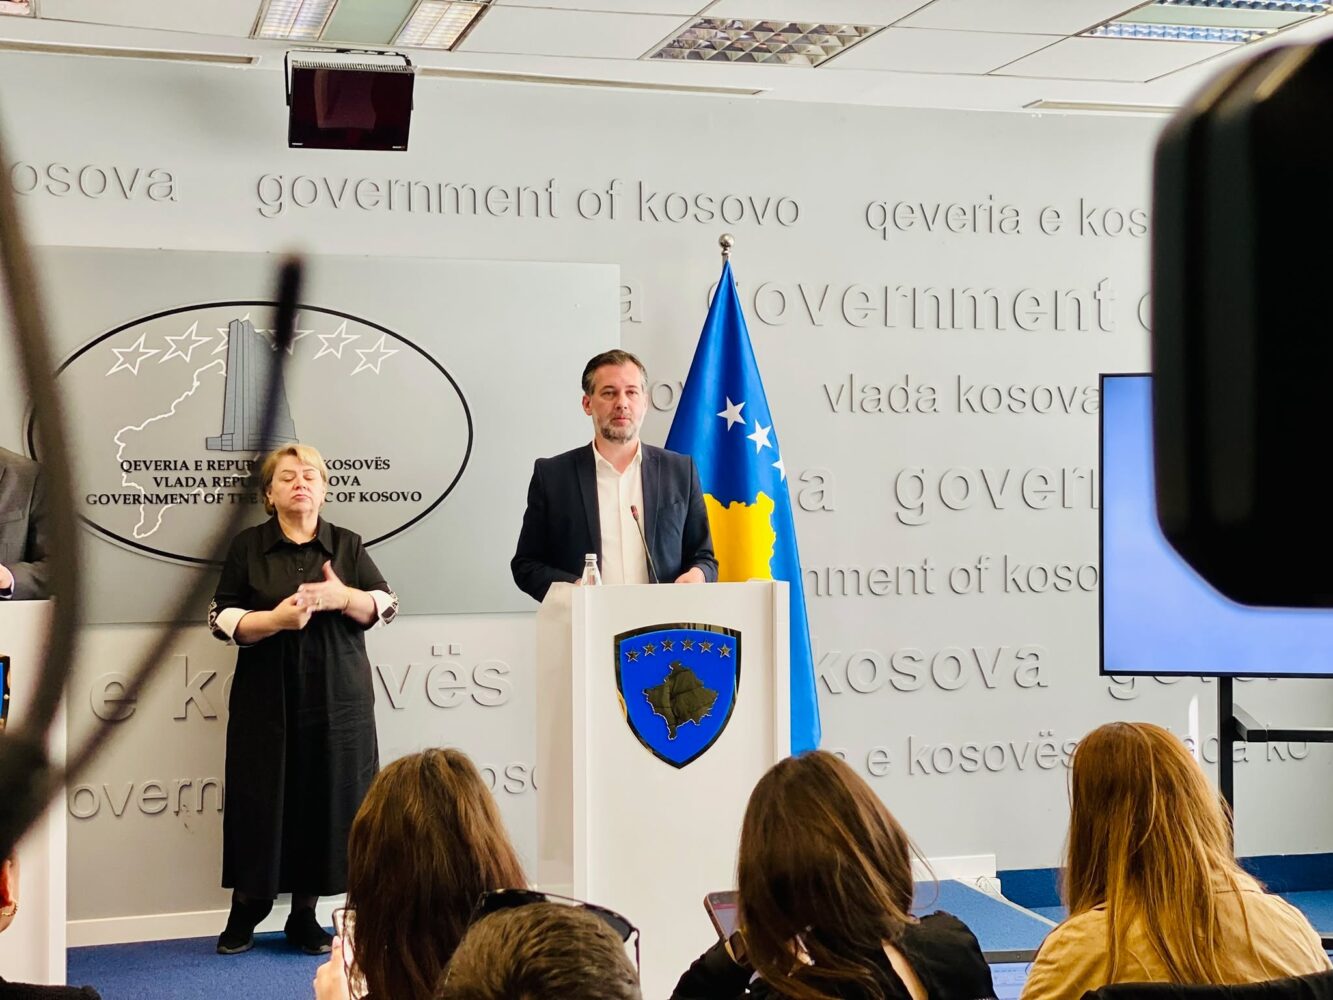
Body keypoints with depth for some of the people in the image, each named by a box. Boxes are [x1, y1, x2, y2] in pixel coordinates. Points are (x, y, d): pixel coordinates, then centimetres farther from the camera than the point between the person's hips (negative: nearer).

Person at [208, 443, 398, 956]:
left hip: (337, 697, 1)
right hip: (267, 697, -1)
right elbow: (223, 618, -1)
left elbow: (386, 605, 4)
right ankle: (247, 909, 15)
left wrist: (344, 597, -15)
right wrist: (276, 619, -18)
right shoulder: (247, 547, 4)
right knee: (262, 797, 0)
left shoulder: (346, 545, 8)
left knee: (326, 797, 2)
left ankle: (305, 914, 13)